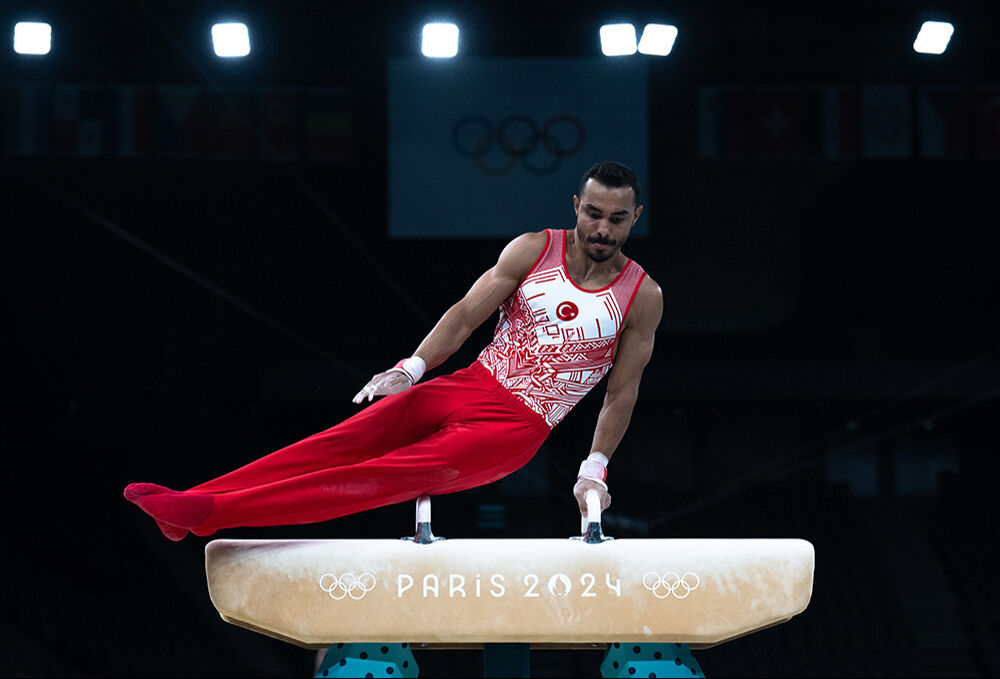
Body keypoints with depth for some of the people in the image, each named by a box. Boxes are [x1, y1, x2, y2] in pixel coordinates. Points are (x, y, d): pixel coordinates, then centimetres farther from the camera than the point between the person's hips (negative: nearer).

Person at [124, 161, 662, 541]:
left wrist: (595, 469, -4)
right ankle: (188, 505, -24)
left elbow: (622, 393, 3)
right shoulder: (534, 250, 4)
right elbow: (466, 314, 0)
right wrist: (412, 368, -14)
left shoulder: (643, 297, -2)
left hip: (518, 426, -3)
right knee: (346, 441, -17)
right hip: (471, 387, 3)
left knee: (398, 474, -23)